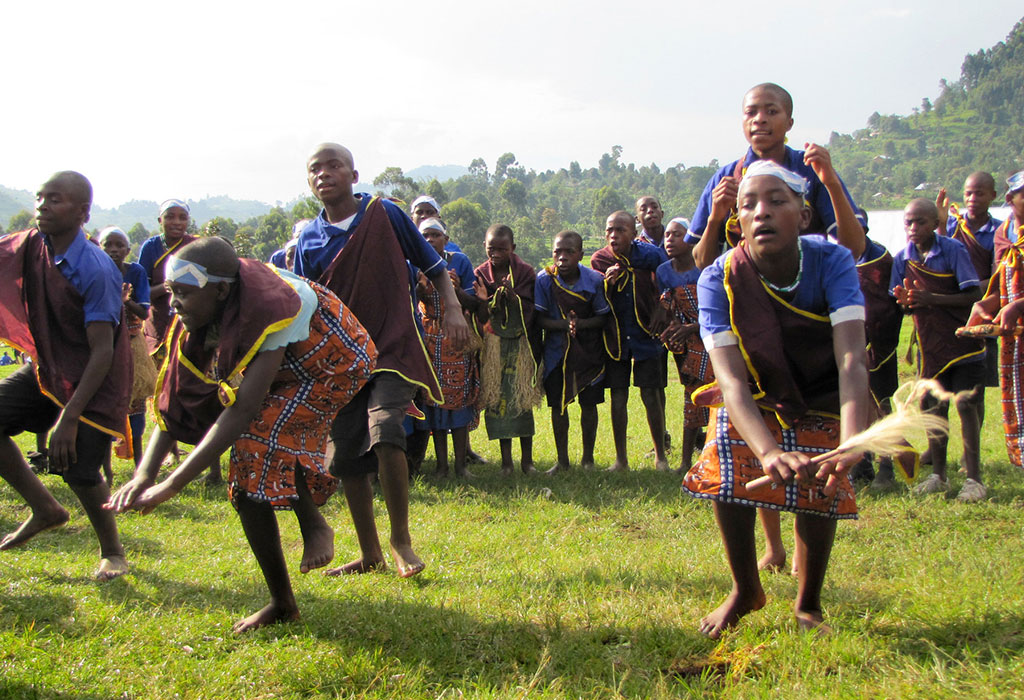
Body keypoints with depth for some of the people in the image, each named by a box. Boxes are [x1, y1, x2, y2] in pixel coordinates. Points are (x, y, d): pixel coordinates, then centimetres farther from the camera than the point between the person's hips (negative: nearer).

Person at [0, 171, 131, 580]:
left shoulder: (96, 271, -27)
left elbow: (103, 352, -27)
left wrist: (70, 417, -31)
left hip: (93, 381, -7)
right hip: (47, 369, 7)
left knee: (78, 468, -13)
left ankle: (113, 552, 15)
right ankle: (45, 509, 14)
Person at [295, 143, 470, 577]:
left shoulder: (385, 214, -2)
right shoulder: (308, 240, 5)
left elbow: (432, 265, 7)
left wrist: (452, 309, -8)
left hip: (393, 347, -4)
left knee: (385, 433, -25)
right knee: (346, 458, 4)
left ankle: (400, 540, -7)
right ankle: (370, 554, 20)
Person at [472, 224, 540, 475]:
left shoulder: (525, 272, -3)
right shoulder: (480, 275, 1)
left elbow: (529, 312, -7)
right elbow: (480, 320, -1)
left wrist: (513, 296, -23)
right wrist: (484, 301, -21)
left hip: (520, 344, -1)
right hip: (493, 346, 1)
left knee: (522, 398, -1)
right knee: (497, 399, -2)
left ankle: (527, 458, 7)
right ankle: (506, 459, 5)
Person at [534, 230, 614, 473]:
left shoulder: (594, 280, -13)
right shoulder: (545, 279, -12)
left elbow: (603, 317, -7)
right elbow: (539, 319, -10)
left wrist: (580, 323, -26)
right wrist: (563, 324, -28)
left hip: (589, 351, 0)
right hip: (556, 350, 0)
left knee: (589, 404, 5)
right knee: (558, 405, 3)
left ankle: (587, 457, 23)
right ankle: (562, 460, 18)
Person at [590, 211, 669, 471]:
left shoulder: (650, 255, -6)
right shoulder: (599, 260, -1)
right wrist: (607, 282, -21)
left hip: (646, 335, -1)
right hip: (616, 337, 2)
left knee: (651, 396, -2)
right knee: (618, 398, 3)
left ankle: (660, 455, 12)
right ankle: (621, 458, 14)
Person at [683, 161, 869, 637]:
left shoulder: (832, 263, -29)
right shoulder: (720, 280, -28)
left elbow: (851, 360, -42)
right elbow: (731, 380, -39)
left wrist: (851, 439, -62)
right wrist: (768, 450, -58)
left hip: (820, 401, 0)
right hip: (754, 398, 0)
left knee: (819, 485, -20)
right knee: (727, 472, -23)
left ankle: (808, 604, 7)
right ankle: (745, 591, 4)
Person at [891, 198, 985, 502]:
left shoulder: (953, 249, -11)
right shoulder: (902, 259, 1)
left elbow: (974, 295, -15)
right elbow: (898, 304, 6)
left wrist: (931, 299, -24)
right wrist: (907, 303, -18)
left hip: (963, 341, -4)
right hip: (930, 345, 4)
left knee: (966, 406, -6)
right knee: (935, 408, 9)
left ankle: (974, 478, 0)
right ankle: (938, 475, 20)